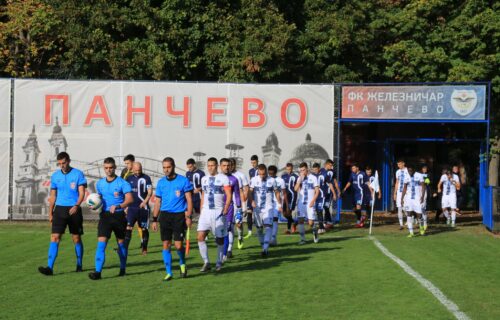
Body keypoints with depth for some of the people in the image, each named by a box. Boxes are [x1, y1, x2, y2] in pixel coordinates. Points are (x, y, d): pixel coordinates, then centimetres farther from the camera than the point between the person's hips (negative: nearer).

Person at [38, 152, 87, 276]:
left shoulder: (78, 174, -4)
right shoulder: (55, 176, 8)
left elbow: (82, 193, -9)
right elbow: (53, 196, 14)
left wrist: (76, 206, -25)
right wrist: (50, 213, 11)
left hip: (74, 210, -2)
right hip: (59, 209, 2)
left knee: (77, 239, 7)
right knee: (54, 238, -8)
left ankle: (79, 265, 22)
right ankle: (49, 267, -13)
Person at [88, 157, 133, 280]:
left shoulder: (122, 183, -7)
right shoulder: (100, 183, 8)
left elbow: (130, 199, -15)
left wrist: (118, 206, -28)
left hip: (118, 216, -3)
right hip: (105, 215, 3)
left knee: (121, 243, 11)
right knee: (101, 243, -11)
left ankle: (122, 269, 28)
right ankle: (98, 271, -15)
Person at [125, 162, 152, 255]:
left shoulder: (146, 178, -1)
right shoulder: (129, 179, 10)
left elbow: (150, 192, -6)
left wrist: (145, 202, -19)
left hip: (143, 208, -2)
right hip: (132, 207, 2)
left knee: (144, 229, 6)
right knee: (128, 228, -9)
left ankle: (144, 248, 20)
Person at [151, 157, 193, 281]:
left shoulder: (183, 181, -2)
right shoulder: (161, 182, 9)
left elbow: (189, 200, -1)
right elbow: (157, 202, 14)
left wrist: (188, 216, -9)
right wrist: (154, 219, 10)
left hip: (179, 215, -3)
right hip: (165, 215, 3)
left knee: (178, 245, -8)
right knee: (166, 245, 0)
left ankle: (182, 264, 22)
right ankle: (169, 273, 9)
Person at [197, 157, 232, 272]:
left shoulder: (223, 178, -3)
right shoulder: (204, 179, 13)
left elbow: (229, 195, -6)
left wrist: (225, 209, -17)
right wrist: (201, 210, 14)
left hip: (218, 212, -4)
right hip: (206, 211, 4)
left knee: (219, 239, 4)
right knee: (200, 237, -10)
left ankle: (219, 263, 17)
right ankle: (206, 262, -3)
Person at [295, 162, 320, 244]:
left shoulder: (313, 178, -1)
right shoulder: (299, 178, 10)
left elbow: (317, 191, -2)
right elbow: (296, 189, -4)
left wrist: (313, 201, -12)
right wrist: (300, 179, -11)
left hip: (310, 203, -3)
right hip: (301, 202, 3)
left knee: (311, 222, -6)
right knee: (300, 220, -3)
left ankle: (315, 233, 23)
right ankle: (302, 238, 5)